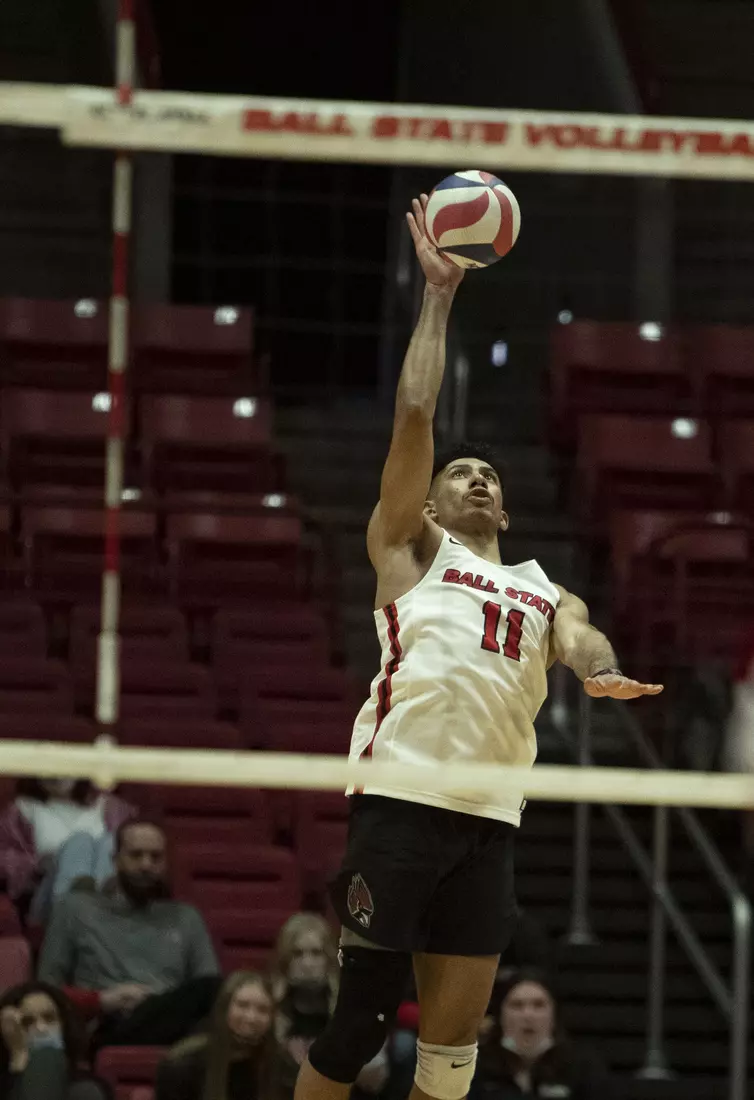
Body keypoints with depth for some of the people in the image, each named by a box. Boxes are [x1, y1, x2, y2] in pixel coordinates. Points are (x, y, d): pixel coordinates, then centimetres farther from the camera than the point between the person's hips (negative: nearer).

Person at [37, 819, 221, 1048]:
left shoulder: (186, 918, 28)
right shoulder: (75, 909, 21)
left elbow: (208, 990, 17)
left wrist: (172, 1004, -7)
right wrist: (102, 1000, -4)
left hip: (172, 1024, 4)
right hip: (110, 1028, -4)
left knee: (210, 989, -36)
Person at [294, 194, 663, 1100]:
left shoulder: (542, 591, 24)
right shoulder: (409, 549, 13)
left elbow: (576, 633, 1)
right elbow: (414, 413, 4)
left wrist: (600, 671, -22)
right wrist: (439, 290, 6)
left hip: (491, 820, 4)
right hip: (401, 798, -4)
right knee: (362, 1014, -6)